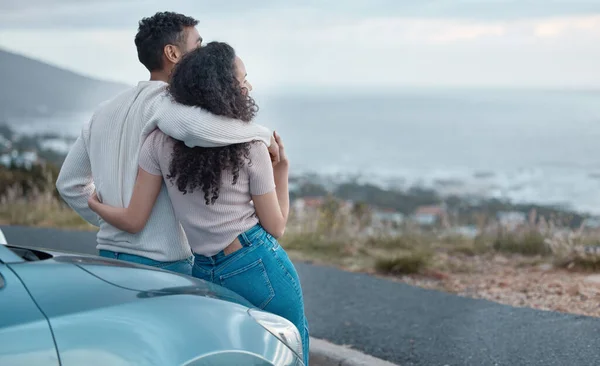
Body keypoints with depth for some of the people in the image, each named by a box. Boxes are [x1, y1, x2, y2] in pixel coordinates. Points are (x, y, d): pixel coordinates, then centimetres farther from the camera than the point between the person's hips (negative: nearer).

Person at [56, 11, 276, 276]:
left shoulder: (105, 111, 13)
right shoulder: (162, 101, -12)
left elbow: (69, 182, 20)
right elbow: (199, 127, -36)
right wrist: (261, 134, -20)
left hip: (110, 254, 8)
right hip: (161, 263, -8)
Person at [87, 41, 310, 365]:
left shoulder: (160, 142, -3)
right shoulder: (251, 148, -10)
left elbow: (134, 221, -2)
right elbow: (275, 228, -3)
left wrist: (95, 205, 17)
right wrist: (282, 171, 7)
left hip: (206, 275, 4)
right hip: (259, 267, -4)